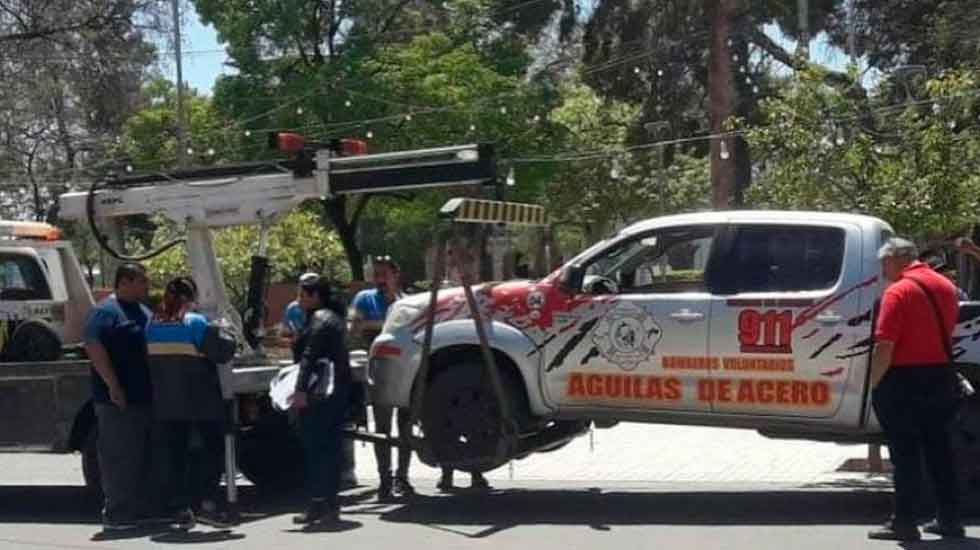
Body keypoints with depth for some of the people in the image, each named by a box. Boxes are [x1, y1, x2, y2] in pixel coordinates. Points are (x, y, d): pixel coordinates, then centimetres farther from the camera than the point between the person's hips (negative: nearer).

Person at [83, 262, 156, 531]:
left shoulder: (145, 312, 18)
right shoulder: (105, 312, -10)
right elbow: (94, 348, -21)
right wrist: (113, 385, -24)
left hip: (146, 398, 9)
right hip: (119, 401, -9)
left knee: (146, 458, 13)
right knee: (120, 458, -6)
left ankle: (144, 509, 21)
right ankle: (117, 515, 0)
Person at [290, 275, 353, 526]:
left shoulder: (320, 319, -11)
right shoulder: (334, 317, 20)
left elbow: (309, 356, -20)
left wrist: (301, 390, -25)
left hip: (320, 390, -10)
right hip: (338, 389, 10)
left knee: (316, 448, -8)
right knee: (331, 447, 12)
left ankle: (318, 504, -9)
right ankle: (331, 503, 16)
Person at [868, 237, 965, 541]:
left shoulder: (898, 292, -15)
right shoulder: (945, 286, 9)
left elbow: (885, 348, -20)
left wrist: (873, 385, -12)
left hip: (906, 379, -7)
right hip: (941, 376, 7)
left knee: (905, 453, -1)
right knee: (939, 450, 14)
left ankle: (905, 522, 2)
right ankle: (949, 519, 19)